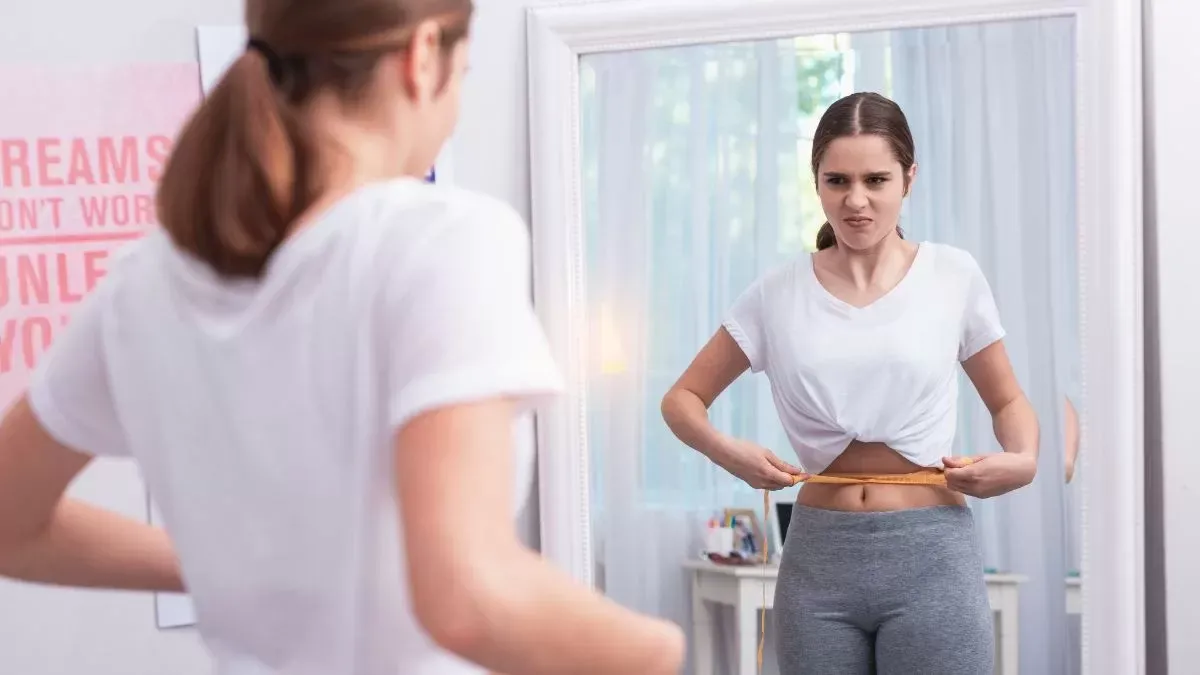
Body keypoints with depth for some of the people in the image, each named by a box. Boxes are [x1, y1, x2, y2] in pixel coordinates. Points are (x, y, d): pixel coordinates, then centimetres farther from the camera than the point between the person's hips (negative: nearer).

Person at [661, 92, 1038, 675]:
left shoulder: (952, 276, 2)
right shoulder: (779, 293, 3)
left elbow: (1007, 401, 13)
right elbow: (683, 398, 10)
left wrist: (1023, 461, -8)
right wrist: (726, 452, -11)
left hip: (930, 555, -1)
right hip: (818, 557, 1)